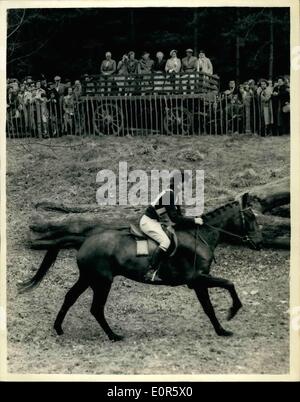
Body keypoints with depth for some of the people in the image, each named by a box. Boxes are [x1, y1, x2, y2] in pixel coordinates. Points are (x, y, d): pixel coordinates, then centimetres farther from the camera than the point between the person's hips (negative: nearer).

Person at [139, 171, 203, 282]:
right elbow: (174, 218, -25)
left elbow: (179, 215, 15)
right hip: (148, 222, -10)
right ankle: (151, 272, -28)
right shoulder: (168, 194, -22)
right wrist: (193, 221, -22)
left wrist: (194, 220, 5)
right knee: (165, 242, -26)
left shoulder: (174, 195, 8)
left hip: (155, 222, 10)